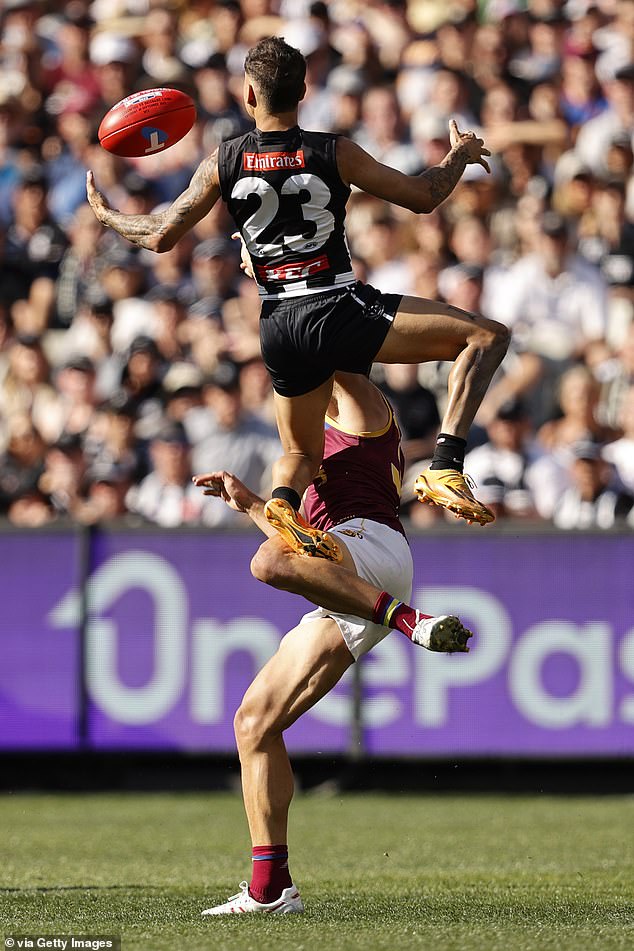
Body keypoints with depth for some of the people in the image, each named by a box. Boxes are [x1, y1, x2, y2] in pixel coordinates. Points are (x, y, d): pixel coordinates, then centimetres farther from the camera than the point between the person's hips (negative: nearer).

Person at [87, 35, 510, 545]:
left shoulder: (223, 164, 2)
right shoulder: (335, 153, -5)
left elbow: (162, 236, 6)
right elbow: (422, 196, 5)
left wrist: (106, 215, 25)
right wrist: (460, 157, 24)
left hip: (280, 327, 4)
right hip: (340, 310, -4)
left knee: (301, 455, 25)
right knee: (488, 335, -1)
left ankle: (283, 501, -14)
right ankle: (446, 468, -17)